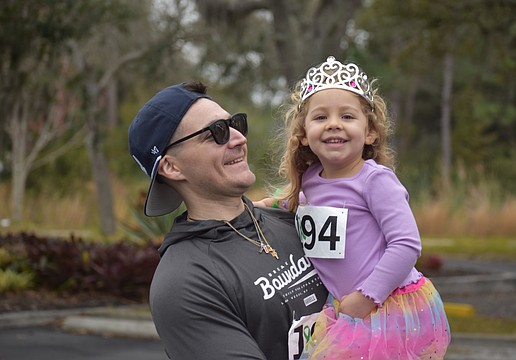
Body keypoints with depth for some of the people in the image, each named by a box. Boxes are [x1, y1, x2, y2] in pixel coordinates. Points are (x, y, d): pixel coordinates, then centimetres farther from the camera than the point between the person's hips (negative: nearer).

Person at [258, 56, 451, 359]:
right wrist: (277, 204, 13)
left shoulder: (376, 179, -15)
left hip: (392, 310, -7)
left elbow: (407, 245, -20)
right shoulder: (309, 180, 7)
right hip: (345, 311, 7)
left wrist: (367, 296, -20)